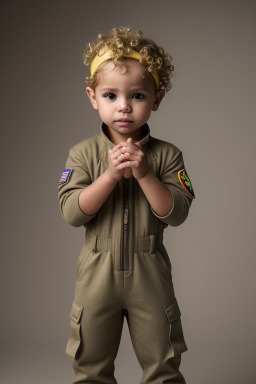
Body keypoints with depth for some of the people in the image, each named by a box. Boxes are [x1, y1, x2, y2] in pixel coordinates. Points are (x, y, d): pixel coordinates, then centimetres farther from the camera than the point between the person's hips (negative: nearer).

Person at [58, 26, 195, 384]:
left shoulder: (166, 154, -5)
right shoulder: (83, 153, -5)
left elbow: (176, 213, -13)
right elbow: (71, 212, -14)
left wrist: (143, 173, -23)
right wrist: (111, 174, -24)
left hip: (150, 275, 0)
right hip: (97, 274, 1)